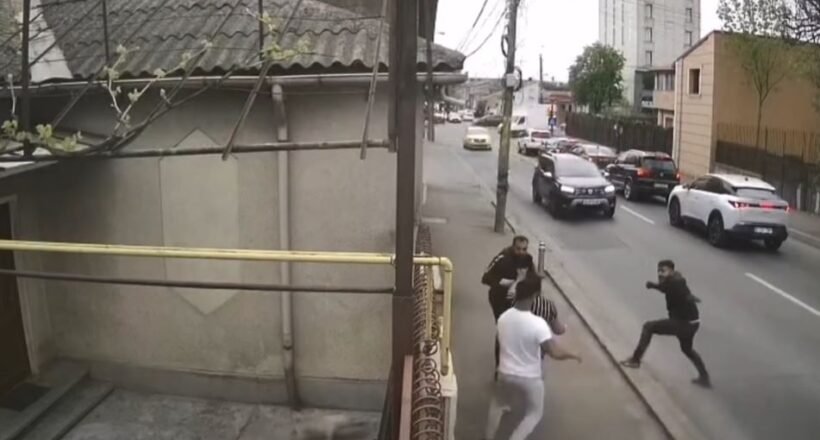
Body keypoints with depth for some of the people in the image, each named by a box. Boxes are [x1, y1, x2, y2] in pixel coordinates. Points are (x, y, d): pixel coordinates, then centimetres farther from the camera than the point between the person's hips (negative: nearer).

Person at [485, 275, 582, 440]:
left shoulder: (503, 318, -9)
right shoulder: (538, 324, -26)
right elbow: (555, 353, -28)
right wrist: (572, 355, -7)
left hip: (506, 374, 4)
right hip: (530, 378, -4)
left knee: (498, 403, 31)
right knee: (534, 414, 21)